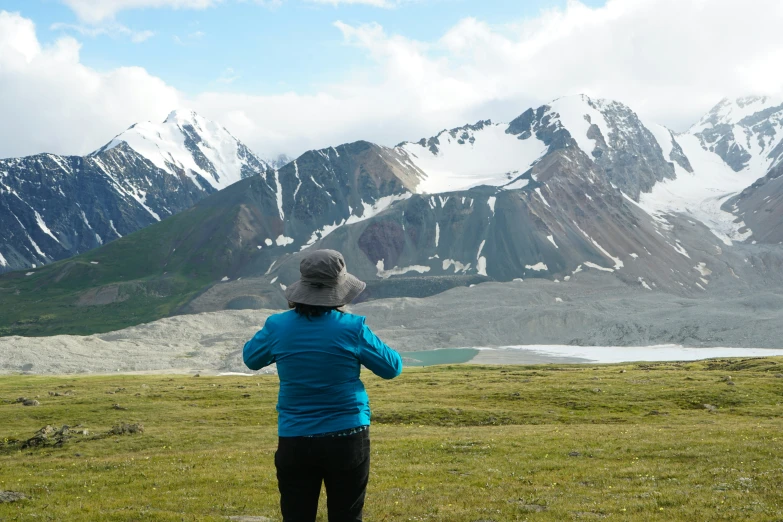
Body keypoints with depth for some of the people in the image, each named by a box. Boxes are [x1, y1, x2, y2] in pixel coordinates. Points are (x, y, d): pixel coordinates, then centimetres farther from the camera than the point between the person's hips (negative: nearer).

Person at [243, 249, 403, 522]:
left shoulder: (278, 327, -5)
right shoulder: (352, 328, -11)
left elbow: (251, 358, 16)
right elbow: (392, 367, 1)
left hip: (294, 441, 2)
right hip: (346, 438, -1)